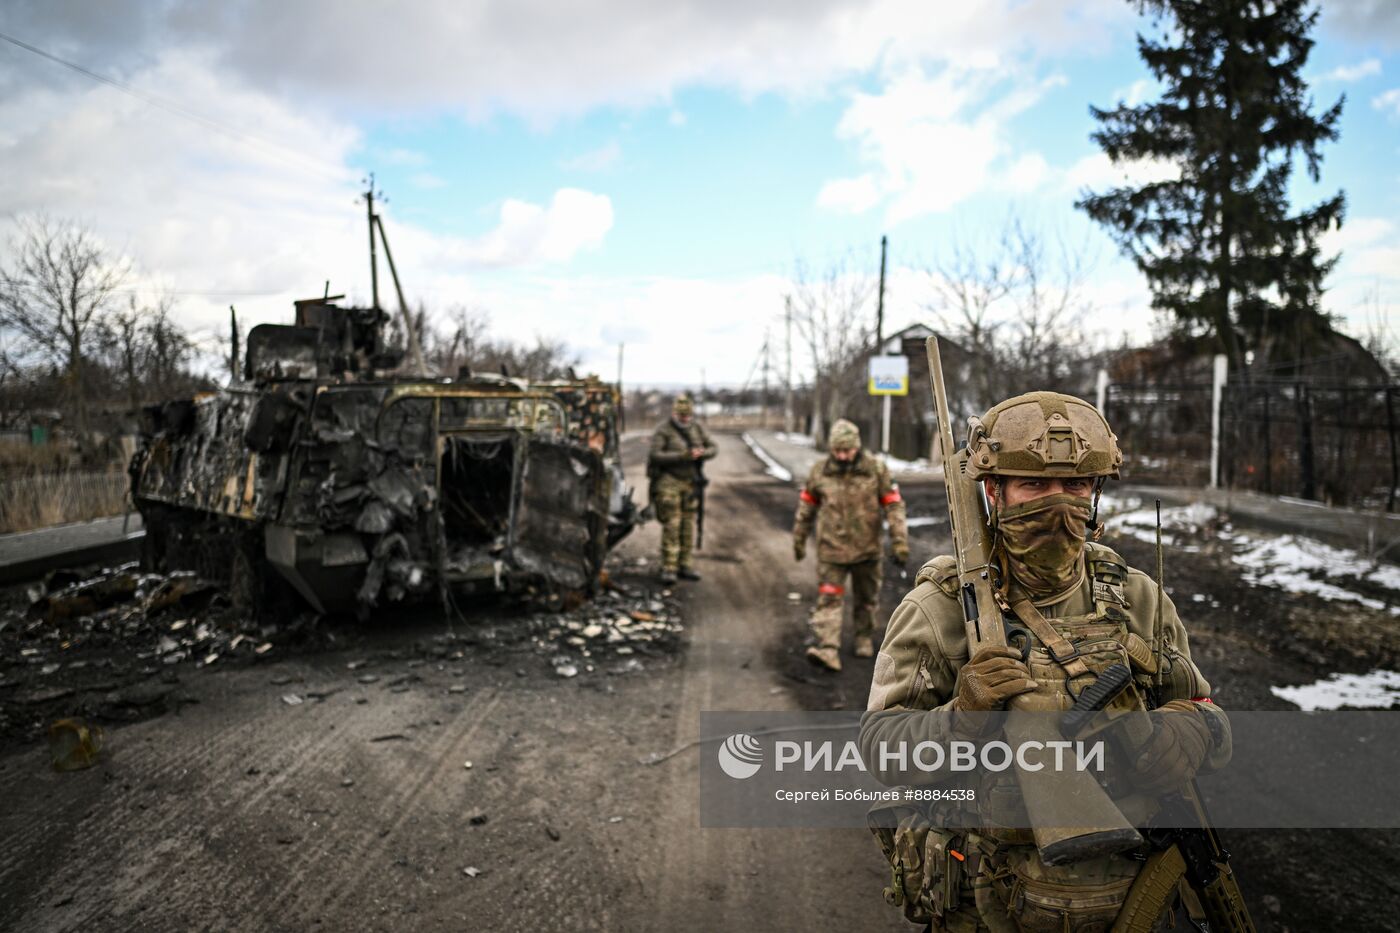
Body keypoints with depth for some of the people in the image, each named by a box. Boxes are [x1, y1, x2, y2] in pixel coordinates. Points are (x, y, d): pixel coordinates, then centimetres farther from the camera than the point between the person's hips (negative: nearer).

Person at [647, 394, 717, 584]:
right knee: (671, 525, -8)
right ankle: (668, 569, -4)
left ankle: (685, 566, 16)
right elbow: (655, 455, -18)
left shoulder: (697, 428, 6)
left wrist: (701, 453, -18)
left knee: (688, 525, 7)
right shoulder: (662, 430, -9)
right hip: (668, 481, -5)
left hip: (690, 482, 5)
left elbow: (713, 449, 5)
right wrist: (682, 456, -26)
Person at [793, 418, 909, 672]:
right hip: (831, 548, 0)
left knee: (866, 598, 15)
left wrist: (900, 541, -9)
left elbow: (893, 505, -5)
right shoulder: (820, 470, -5)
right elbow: (806, 505, 7)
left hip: (866, 548, 0)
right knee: (828, 599, -10)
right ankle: (828, 650, -15)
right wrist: (799, 540, 13)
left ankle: (864, 638, 36)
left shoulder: (876, 469, -8)